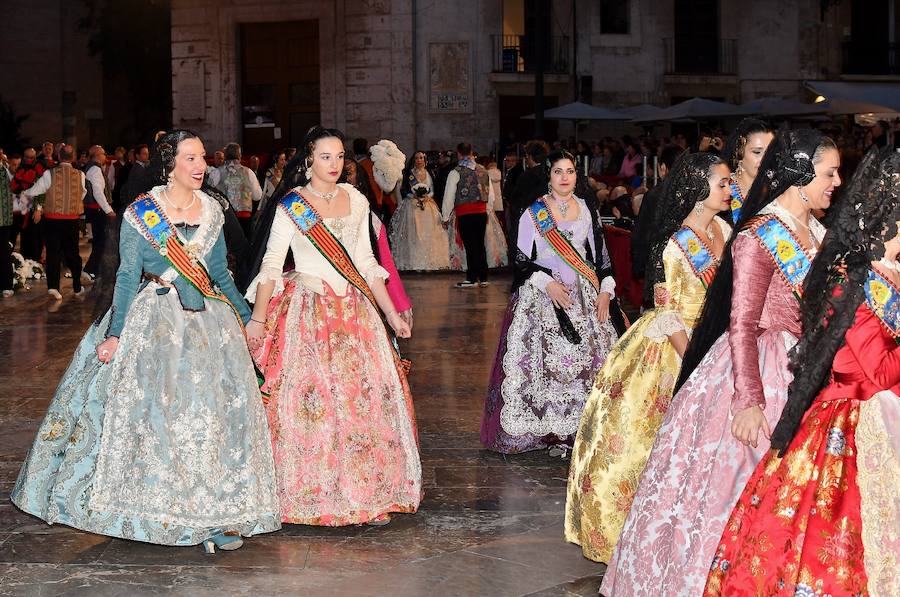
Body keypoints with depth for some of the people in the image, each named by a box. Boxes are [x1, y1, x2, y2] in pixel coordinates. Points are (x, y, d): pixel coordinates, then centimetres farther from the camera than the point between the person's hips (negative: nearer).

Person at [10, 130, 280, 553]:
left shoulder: (211, 211, 8)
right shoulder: (140, 213, -3)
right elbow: (127, 276, -4)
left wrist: (247, 319, 18)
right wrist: (114, 334, -8)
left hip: (208, 318, 3)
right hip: (155, 320, -3)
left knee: (215, 410, -3)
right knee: (155, 406, -7)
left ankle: (217, 513, 0)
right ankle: (157, 504, 6)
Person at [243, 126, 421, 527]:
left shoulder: (356, 202, 11)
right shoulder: (290, 206, -2)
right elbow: (270, 266, -4)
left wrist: (391, 314, 15)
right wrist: (257, 320, -10)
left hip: (355, 310, 4)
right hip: (308, 310, -4)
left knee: (368, 396, -1)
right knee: (311, 400, -7)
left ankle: (369, 496, 6)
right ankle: (314, 495, 3)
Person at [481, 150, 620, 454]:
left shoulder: (586, 210, 11)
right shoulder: (533, 214, 2)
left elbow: (601, 255, 13)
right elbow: (522, 260, -1)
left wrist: (605, 291, 1)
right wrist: (548, 284, -15)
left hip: (584, 297, 3)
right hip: (542, 295, -3)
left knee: (587, 357, -3)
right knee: (543, 358, -9)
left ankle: (577, 427, 2)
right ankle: (546, 426, -4)